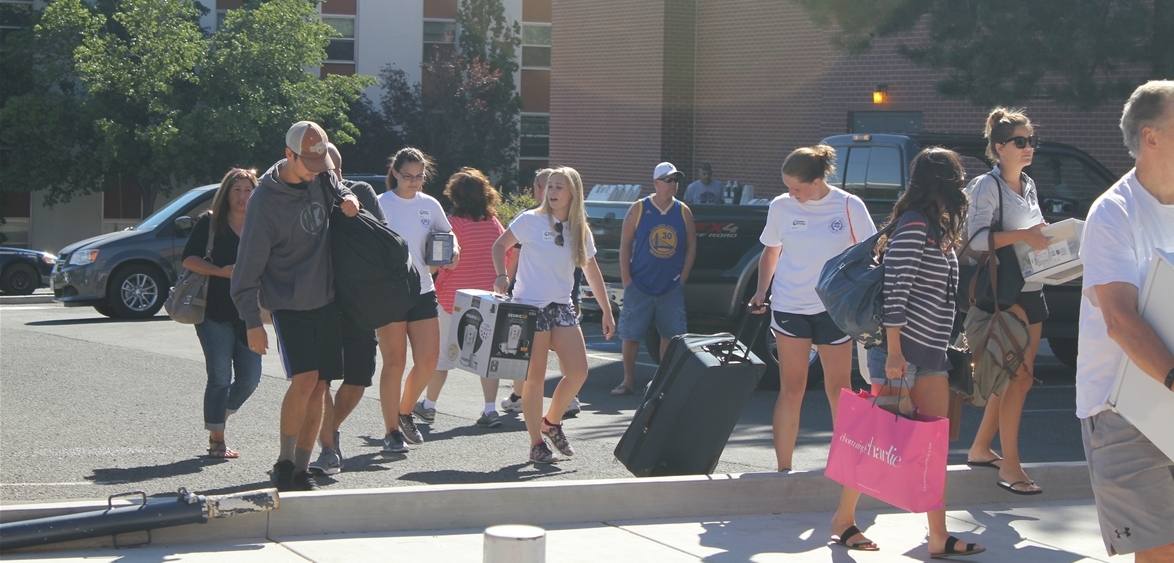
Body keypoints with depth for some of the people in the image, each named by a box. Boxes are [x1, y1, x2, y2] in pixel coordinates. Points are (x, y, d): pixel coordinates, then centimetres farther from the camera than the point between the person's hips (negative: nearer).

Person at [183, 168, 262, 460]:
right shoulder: (210, 222, 1)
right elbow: (189, 258, -5)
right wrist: (221, 271, -17)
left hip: (246, 313, 4)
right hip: (215, 312, -4)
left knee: (249, 378, 3)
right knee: (220, 377, -5)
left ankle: (217, 420, 27)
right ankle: (216, 440, 4)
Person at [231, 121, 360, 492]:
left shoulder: (320, 180, 4)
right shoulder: (266, 199, -13)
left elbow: (339, 190, 29)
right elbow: (249, 264, -10)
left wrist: (349, 198, 3)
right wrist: (252, 321, -12)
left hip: (327, 301, 6)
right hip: (289, 304, -6)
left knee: (319, 386, 4)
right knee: (304, 380, -18)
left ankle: (302, 468, 11)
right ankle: (284, 461, -2)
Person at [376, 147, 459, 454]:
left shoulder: (430, 205, 8)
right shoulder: (380, 205, -6)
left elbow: (448, 235, 20)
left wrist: (453, 251, -2)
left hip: (423, 291, 5)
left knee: (428, 361, 1)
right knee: (394, 362, -2)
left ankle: (405, 413, 25)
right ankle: (392, 431, 8)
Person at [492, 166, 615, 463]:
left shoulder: (580, 231, 8)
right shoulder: (530, 221, -4)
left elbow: (592, 272, 15)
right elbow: (500, 245, 4)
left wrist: (607, 312, 14)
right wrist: (501, 275, -14)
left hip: (562, 306, 4)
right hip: (530, 306, -4)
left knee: (578, 372, -6)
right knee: (535, 377, -4)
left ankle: (552, 422, 17)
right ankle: (536, 443, 5)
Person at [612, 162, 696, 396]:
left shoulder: (683, 212, 5)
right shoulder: (639, 209, -2)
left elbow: (691, 246, 9)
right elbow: (625, 245, -1)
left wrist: (682, 279, 2)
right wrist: (626, 280, -6)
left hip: (671, 288, 2)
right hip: (640, 286, -2)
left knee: (670, 335, 4)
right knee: (630, 334, -1)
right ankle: (628, 380, 9)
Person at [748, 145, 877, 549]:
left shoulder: (849, 207, -6)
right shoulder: (781, 207, 0)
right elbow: (771, 251, 15)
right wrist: (762, 290, 3)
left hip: (834, 308, -1)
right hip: (789, 307, 1)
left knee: (840, 390, 0)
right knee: (791, 389, 1)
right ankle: (784, 470, 6)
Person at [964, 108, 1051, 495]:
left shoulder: (1028, 186, 15)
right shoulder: (987, 186, -10)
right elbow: (976, 237, -22)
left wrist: (1045, 237, 1)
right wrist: (1021, 235, -34)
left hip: (1032, 292, 8)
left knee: (1011, 377, 11)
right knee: (1019, 377, -8)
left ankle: (980, 449, 23)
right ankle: (1010, 466, -2)